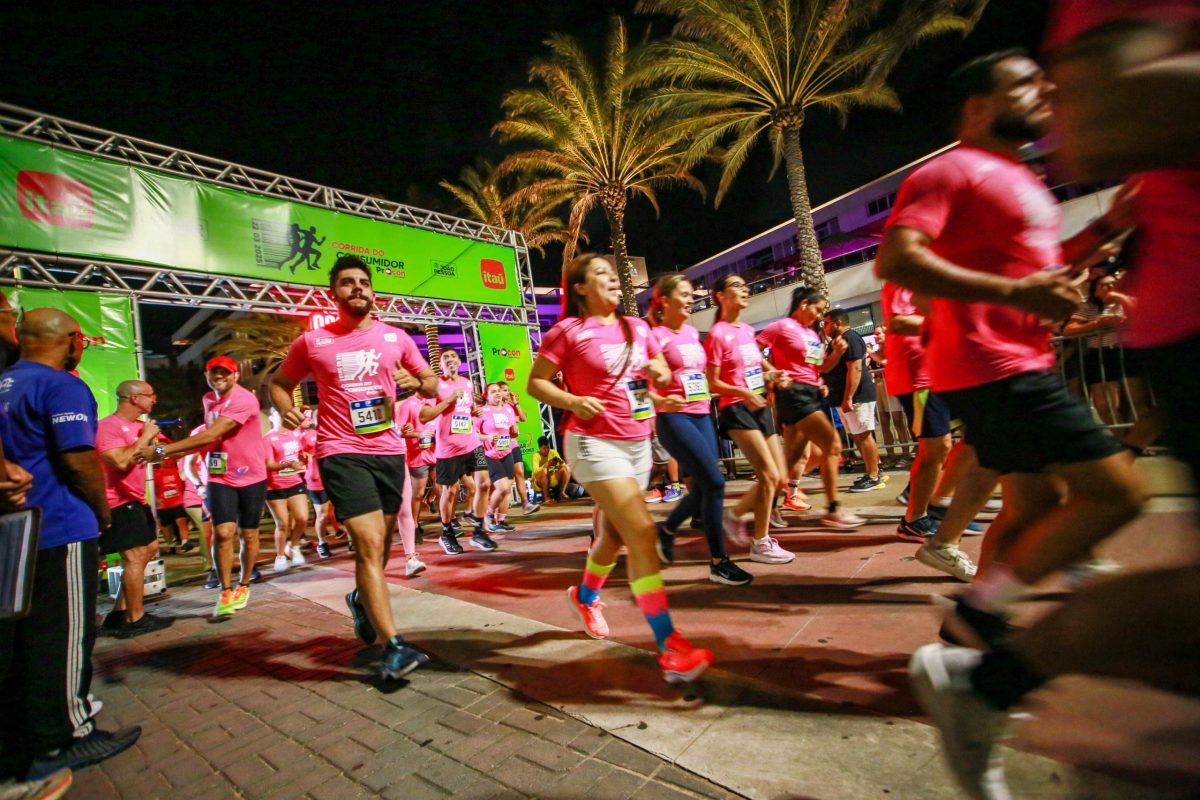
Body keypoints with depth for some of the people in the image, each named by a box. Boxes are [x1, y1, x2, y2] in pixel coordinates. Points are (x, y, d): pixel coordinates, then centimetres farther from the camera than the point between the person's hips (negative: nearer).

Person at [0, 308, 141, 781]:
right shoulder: (62, 386, -14)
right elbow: (79, 460, -18)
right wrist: (103, 511, -6)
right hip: (60, 530, -8)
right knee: (62, 636, 1)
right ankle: (59, 742, 11)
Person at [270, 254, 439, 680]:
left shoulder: (396, 337, 7)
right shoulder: (312, 342, 2)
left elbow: (432, 382, 13)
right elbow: (279, 383, 14)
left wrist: (417, 382, -10)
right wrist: (286, 408, -7)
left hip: (389, 450, 4)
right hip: (342, 452, -3)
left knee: (381, 544, 16)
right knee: (369, 544, -13)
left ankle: (360, 599, 47)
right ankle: (393, 646, -6)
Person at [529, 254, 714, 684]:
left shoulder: (638, 328, 11)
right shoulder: (568, 331, -6)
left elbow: (663, 373, 21)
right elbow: (535, 383, -4)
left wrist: (660, 372, -3)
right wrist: (573, 401, -20)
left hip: (638, 442, 7)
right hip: (595, 442, -7)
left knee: (614, 534, 17)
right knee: (641, 531, -17)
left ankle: (586, 595, 46)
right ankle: (669, 646, -10)